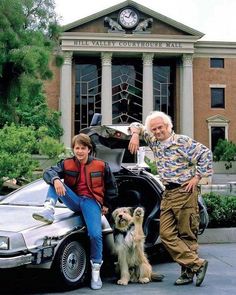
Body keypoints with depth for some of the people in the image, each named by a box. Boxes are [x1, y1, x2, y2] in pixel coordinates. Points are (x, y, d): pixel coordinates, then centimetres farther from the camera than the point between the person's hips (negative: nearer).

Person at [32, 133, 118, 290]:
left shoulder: (101, 165, 2)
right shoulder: (67, 164, 4)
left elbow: (112, 186, 14)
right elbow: (49, 172, -13)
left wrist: (106, 205, 14)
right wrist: (55, 179, -36)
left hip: (91, 202, -2)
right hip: (74, 200, 3)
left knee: (96, 235, -22)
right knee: (54, 182, -16)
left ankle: (96, 272, -8)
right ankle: (49, 210, -35)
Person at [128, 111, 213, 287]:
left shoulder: (182, 141, -7)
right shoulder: (154, 142, 12)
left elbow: (205, 153, -11)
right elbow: (136, 126, 21)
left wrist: (197, 177, -13)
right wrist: (135, 134, -1)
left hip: (185, 191, -6)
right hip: (168, 193, 7)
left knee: (187, 234, -2)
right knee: (167, 234, -2)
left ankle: (188, 271, 6)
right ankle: (197, 264, -1)